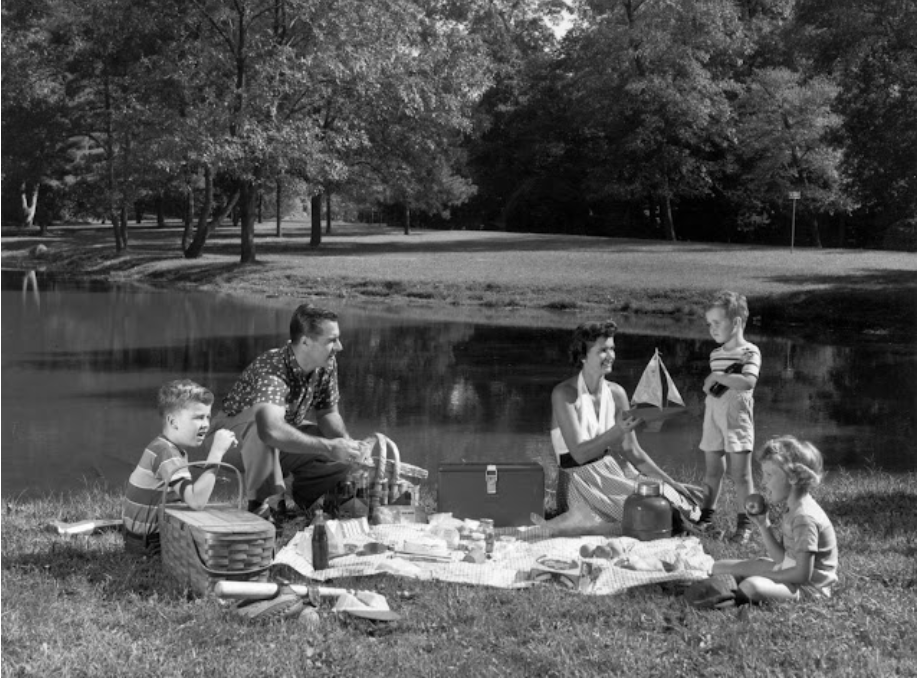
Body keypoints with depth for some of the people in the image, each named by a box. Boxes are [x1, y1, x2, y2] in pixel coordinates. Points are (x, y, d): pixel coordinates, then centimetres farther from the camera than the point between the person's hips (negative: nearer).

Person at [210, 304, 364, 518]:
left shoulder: (327, 364, -14)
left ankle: (296, 504, 11)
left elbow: (327, 413, 0)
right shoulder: (272, 368, -38)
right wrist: (328, 447, -52)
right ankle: (258, 506, -26)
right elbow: (271, 430, -55)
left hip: (285, 441, 7)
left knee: (345, 457, -11)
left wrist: (346, 441, -22)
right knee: (261, 423, -40)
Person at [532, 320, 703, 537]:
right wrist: (617, 431, -35)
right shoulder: (564, 394, -15)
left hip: (613, 470, 7)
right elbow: (579, 454, -21)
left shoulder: (616, 393, 3)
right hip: (581, 479, -7)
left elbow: (632, 451, 4)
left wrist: (672, 484, -2)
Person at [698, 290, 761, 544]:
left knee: (740, 473, -3)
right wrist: (709, 386, -3)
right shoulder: (716, 354, 12)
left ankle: (744, 523, 4)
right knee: (712, 470, 13)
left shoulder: (749, 352, -8)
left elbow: (748, 382, -23)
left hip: (737, 418, -6)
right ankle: (706, 516, 23)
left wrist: (718, 377, -18)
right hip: (713, 416, 6)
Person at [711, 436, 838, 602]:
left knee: (751, 587, -36)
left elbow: (802, 574, -26)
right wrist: (763, 525, -1)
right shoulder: (793, 510, 8)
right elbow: (781, 557, 9)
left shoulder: (805, 517, -24)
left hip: (807, 588, -11)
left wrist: (763, 575, -17)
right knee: (719, 567, 14)